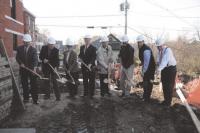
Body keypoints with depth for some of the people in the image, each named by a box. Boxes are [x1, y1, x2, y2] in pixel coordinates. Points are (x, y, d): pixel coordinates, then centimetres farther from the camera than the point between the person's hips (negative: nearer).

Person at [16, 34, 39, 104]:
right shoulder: (19, 48, 4)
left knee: (33, 85, 0)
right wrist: (21, 63, -15)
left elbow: (35, 59, -15)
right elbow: (17, 57, 4)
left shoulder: (33, 49, -5)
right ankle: (26, 98, 24)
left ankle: (35, 99, 7)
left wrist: (34, 67, -30)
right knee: (24, 84, 10)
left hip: (31, 69, -2)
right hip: (23, 69, 2)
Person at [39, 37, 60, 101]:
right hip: (45, 67, 3)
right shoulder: (43, 48, -1)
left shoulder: (56, 50, -9)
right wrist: (43, 59, -16)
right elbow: (40, 56, 5)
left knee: (54, 81, -6)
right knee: (47, 81, 12)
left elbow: (57, 60, -14)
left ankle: (58, 96, 0)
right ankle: (47, 95, 23)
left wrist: (56, 67, -29)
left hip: (53, 67, -3)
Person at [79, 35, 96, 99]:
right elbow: (80, 55, 18)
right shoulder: (82, 47, 12)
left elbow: (94, 57, -14)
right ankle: (85, 93, 23)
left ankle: (91, 94, 11)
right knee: (85, 80, 12)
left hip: (91, 67, -5)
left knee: (91, 81, 2)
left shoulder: (93, 48, -6)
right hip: (84, 66, 5)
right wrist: (80, 57, -6)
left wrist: (90, 64, -27)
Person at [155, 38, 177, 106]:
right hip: (164, 69, 8)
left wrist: (159, 69, -47)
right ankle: (166, 100, 26)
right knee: (164, 85, 12)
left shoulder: (168, 50, -22)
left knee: (169, 86, -1)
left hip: (171, 68, -7)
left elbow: (165, 60, -36)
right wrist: (158, 68, -16)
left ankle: (168, 102, 11)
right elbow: (158, 60, 2)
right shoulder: (160, 51, 3)